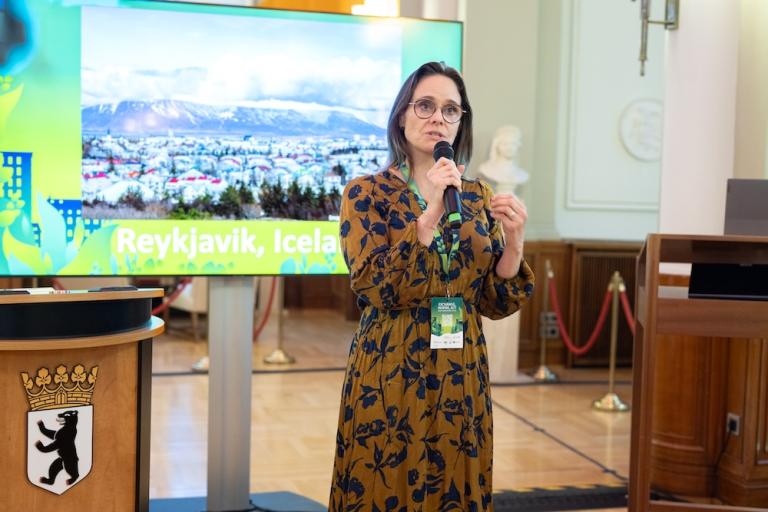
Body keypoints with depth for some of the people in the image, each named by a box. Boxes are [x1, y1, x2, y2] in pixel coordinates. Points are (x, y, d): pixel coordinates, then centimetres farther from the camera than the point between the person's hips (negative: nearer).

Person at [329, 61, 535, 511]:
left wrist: (514, 242, -11)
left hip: (461, 378, 4)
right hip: (391, 376, -4)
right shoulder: (368, 193, -4)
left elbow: (495, 304, 6)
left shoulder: (478, 197, 7)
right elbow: (375, 290, -17)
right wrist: (430, 215, -23)